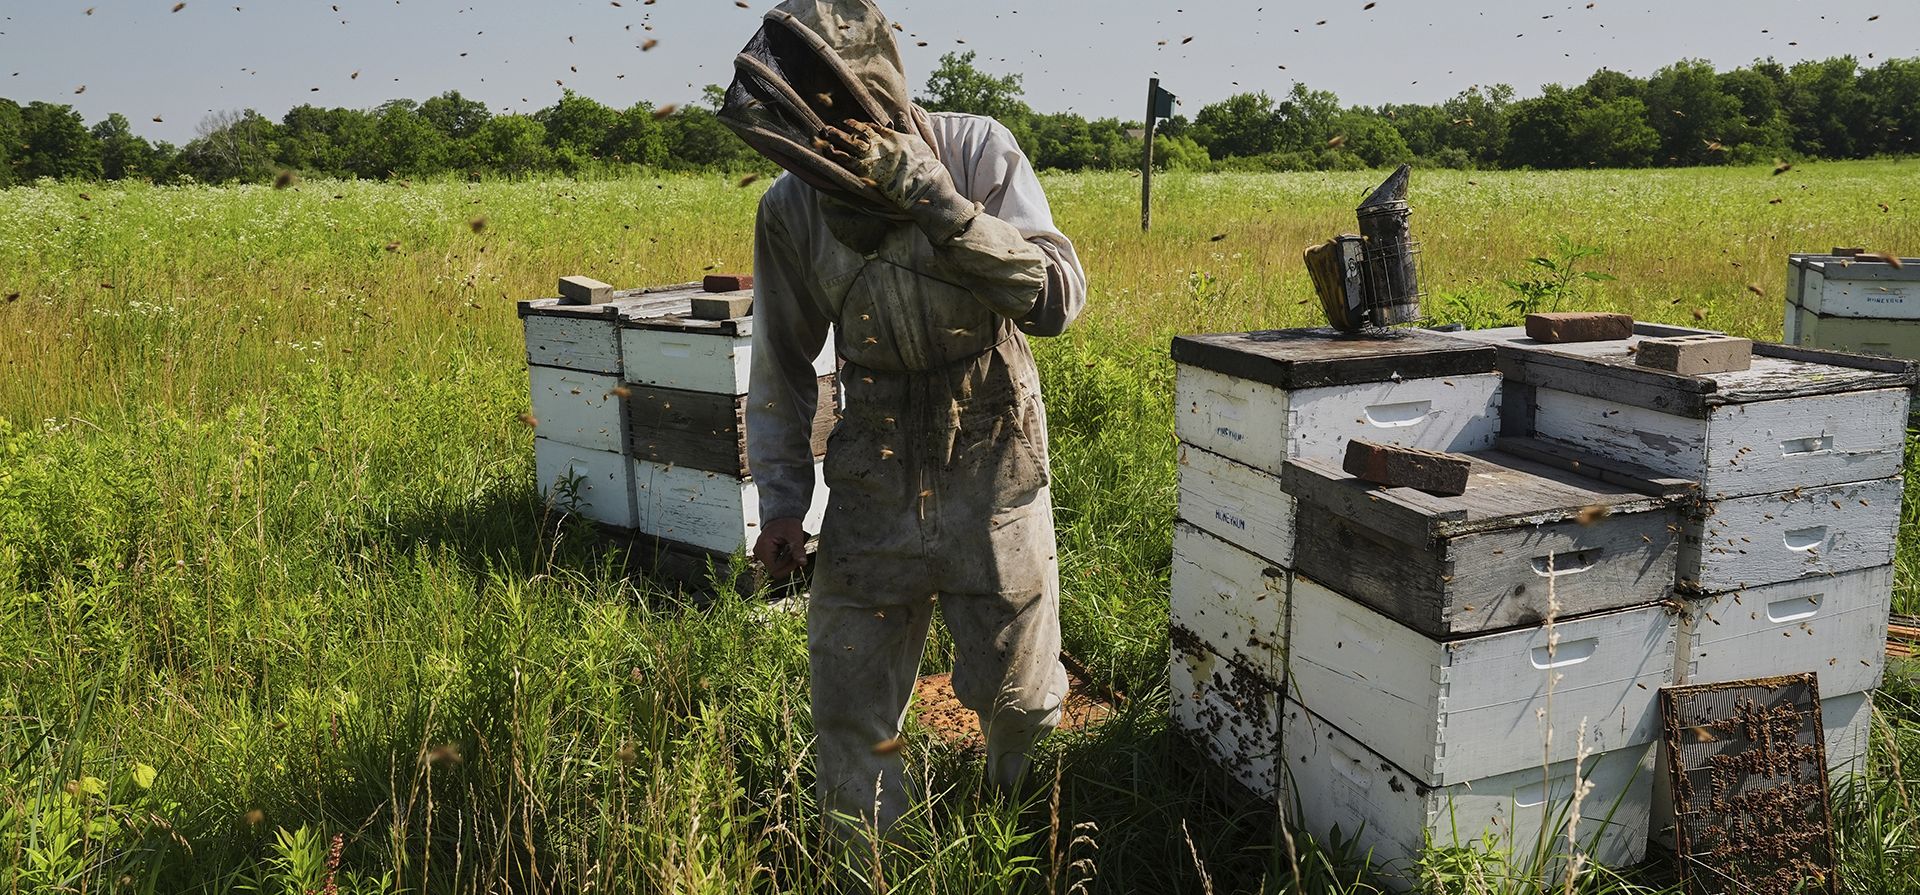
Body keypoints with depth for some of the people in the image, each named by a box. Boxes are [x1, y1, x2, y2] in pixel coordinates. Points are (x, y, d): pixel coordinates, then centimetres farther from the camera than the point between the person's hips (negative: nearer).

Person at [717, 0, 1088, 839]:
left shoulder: (978, 154, -13)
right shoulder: (790, 207, -7)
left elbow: (1057, 298, -24)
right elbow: (781, 363, 5)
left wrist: (933, 202, -32)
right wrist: (781, 499, 3)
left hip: (993, 477, -2)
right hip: (873, 486, 2)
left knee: (1017, 696, 12)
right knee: (849, 706, 9)